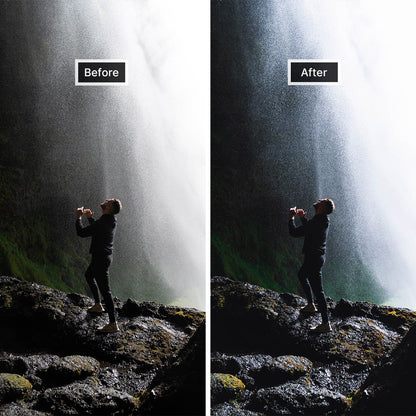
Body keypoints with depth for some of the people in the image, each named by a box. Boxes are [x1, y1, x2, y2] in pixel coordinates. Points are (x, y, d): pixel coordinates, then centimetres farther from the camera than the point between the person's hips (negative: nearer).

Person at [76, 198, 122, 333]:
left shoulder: (102, 223, -27)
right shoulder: (112, 220, 2)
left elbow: (81, 233, -19)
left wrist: (78, 218, -6)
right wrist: (90, 218, 18)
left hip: (100, 259, -10)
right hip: (106, 256, 10)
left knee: (105, 290, -8)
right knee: (89, 275, 33)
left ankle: (113, 324, -7)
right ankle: (98, 305, 43)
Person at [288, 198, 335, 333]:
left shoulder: (315, 223, -27)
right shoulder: (324, 220, 3)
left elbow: (294, 232, -22)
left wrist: (291, 218, -7)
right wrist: (303, 218, 21)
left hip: (314, 259, -10)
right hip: (318, 256, 10)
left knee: (318, 290, -8)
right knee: (302, 275, 33)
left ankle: (326, 324, -6)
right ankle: (311, 305, 44)